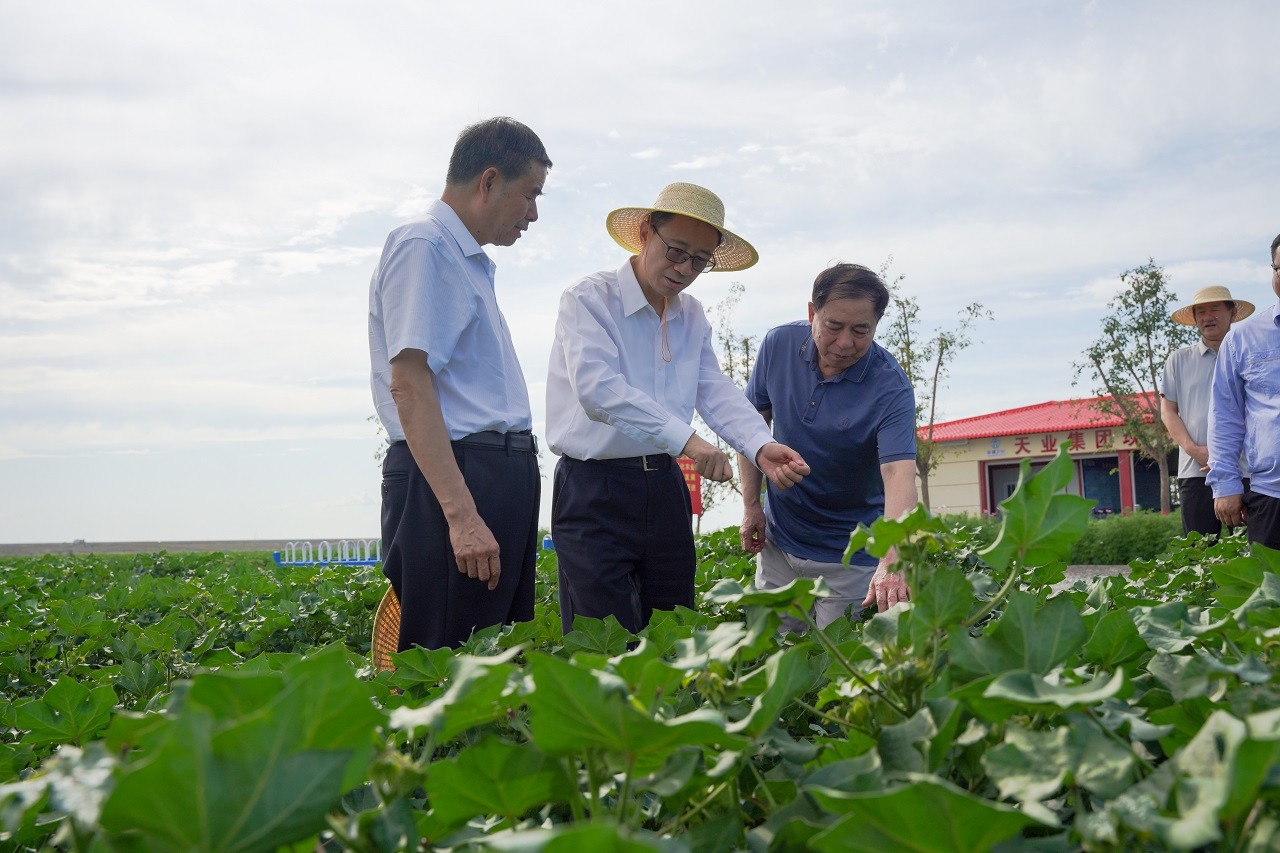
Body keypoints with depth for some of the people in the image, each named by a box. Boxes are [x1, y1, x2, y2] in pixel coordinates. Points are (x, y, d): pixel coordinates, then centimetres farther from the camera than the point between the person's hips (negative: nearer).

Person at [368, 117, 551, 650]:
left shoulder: (471, 263, 22)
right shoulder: (423, 248, -8)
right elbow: (410, 385, -18)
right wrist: (461, 515, -25)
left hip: (501, 480, 10)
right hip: (450, 481, -10)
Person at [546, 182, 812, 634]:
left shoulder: (693, 317, 14)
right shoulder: (589, 299, -7)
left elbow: (717, 391, 2)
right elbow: (598, 388, -22)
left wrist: (761, 446, -19)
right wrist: (684, 438, -31)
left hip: (665, 487, 7)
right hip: (595, 491, -6)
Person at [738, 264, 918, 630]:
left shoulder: (891, 389, -23)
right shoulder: (779, 344, -10)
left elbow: (898, 476, -34)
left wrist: (891, 563, -49)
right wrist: (751, 505, 0)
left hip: (849, 555, -3)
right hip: (778, 540, 4)